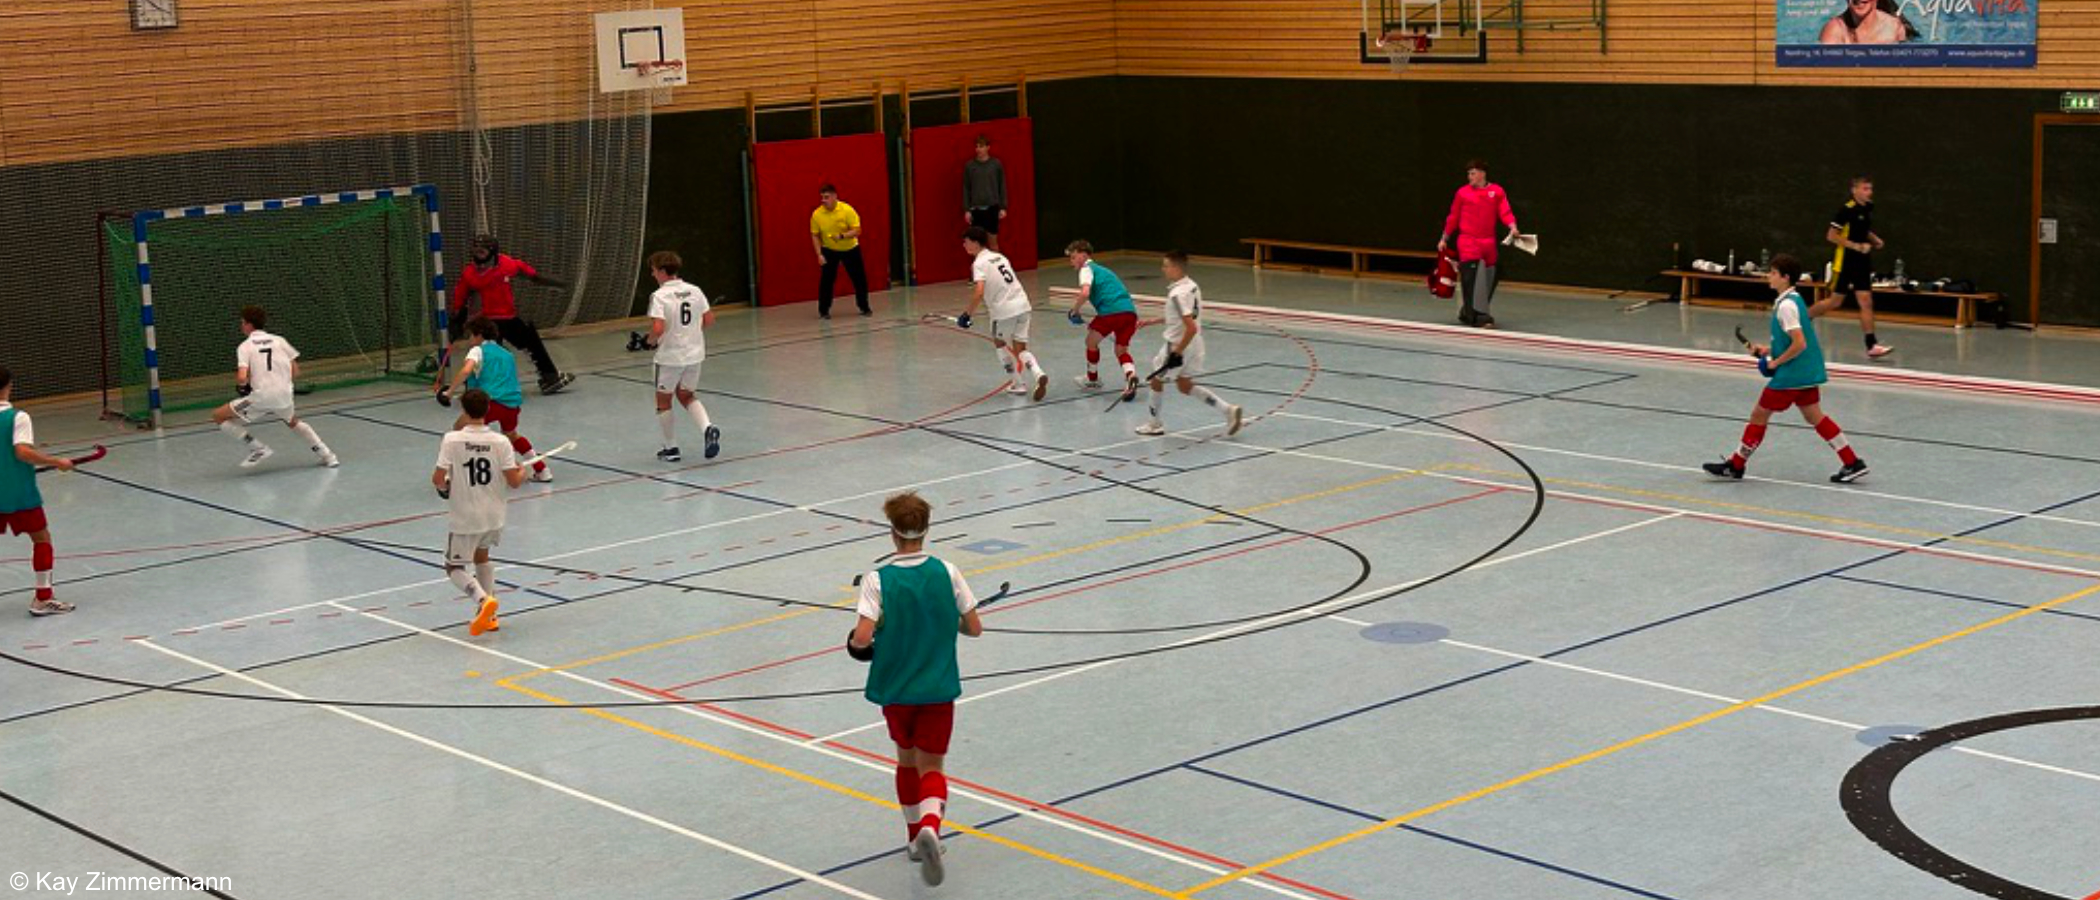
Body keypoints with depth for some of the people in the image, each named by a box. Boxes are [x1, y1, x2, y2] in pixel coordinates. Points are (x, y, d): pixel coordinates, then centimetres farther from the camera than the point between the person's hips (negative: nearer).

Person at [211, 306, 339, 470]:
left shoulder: (245, 346, -1)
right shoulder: (279, 340, 10)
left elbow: (242, 378, -14)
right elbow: (295, 372, 10)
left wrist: (240, 383, 9)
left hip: (261, 397, -5)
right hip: (285, 396, 5)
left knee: (219, 416, 9)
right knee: (293, 423, 36)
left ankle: (257, 448, 1)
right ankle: (327, 455, 27)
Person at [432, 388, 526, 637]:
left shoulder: (452, 440, -15)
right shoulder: (500, 442, -8)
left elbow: (438, 479, -17)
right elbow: (514, 481, -9)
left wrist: (443, 485, 6)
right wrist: (523, 471, 14)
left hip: (464, 518, -4)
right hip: (494, 516, 4)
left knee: (454, 567, 11)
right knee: (481, 556, 28)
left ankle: (483, 600, -17)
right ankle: (488, 616, 25)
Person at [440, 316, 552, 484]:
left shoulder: (478, 351, 7)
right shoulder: (507, 354, 27)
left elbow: (465, 371, -11)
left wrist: (450, 391, -10)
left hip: (492, 400, -7)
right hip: (514, 402, 7)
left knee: (459, 428, 5)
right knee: (510, 435, 32)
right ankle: (542, 470, 31)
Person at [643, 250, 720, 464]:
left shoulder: (659, 296, -18)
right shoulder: (694, 291, 0)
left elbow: (658, 328, -27)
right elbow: (709, 319, 3)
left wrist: (652, 340, -6)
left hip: (670, 356, -6)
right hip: (695, 353, 6)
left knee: (663, 400, 15)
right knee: (686, 396, 24)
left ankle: (671, 448, 20)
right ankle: (708, 428, 0)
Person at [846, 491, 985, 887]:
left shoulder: (877, 580, -12)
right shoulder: (946, 572, -7)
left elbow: (863, 637, -22)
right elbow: (974, 628, -3)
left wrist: (857, 643, 1)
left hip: (894, 688, 0)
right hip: (938, 689, 0)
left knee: (907, 758, 23)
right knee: (931, 768, 2)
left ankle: (915, 835, 35)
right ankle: (930, 824, -28)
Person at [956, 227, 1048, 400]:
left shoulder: (979, 264, -9)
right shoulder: (998, 256, 16)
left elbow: (979, 293, -22)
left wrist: (966, 315, -15)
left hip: (1004, 311, -7)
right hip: (1022, 305, 7)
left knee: (999, 342, 19)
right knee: (1019, 350, 12)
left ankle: (1019, 383, 20)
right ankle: (1038, 375, -14)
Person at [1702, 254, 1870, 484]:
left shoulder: (1786, 305, -19)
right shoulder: (1794, 299, 11)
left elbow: (1799, 344, -25)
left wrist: (1776, 362, -14)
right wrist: (1769, 349, 13)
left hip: (1791, 374, -9)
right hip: (1808, 371, 10)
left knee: (1759, 414, 2)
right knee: (1815, 417, 14)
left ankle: (1735, 465, 12)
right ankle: (1853, 463, 11)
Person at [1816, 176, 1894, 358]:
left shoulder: (1869, 208, 7)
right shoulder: (1847, 210, -15)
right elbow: (1831, 236, -16)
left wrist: (1875, 240, 6)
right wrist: (1856, 246, -21)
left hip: (1863, 262, 6)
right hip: (1845, 262, -6)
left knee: (1866, 302, -2)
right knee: (1835, 301, 4)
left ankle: (1872, 345, -7)